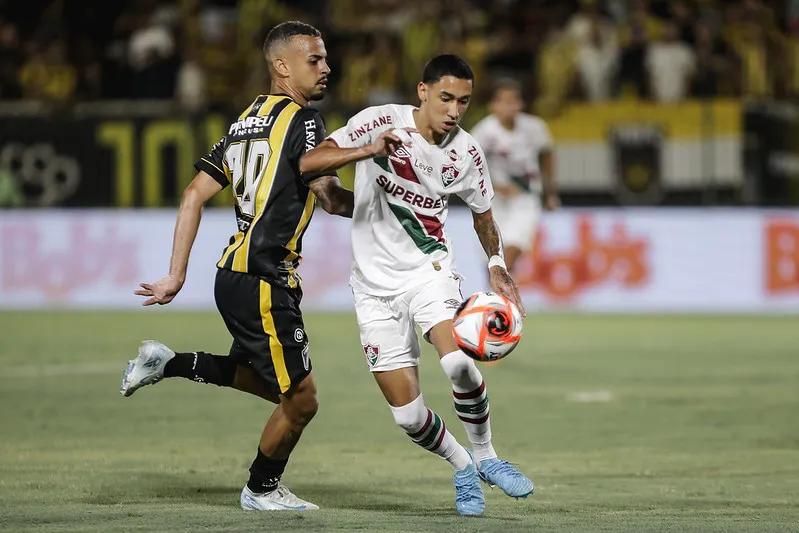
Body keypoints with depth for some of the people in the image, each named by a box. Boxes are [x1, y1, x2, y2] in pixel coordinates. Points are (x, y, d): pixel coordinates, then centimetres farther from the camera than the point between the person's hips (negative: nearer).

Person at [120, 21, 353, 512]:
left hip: (235, 274, 9)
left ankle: (169, 362, 20)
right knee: (300, 401, 3)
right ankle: (263, 490, 21)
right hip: (263, 283, -9)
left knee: (271, 381, 25)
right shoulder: (302, 120, -11)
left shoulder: (247, 120, 14)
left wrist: (177, 274, 14)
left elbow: (195, 196, 13)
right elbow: (330, 198, -19)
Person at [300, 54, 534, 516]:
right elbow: (307, 163, -23)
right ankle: (462, 469, 24)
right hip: (376, 284, -1)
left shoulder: (466, 153, -3)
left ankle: (486, 457, -4)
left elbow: (483, 216, 17)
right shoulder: (381, 122, -13)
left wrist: (497, 264, 4)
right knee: (408, 414, -5)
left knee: (458, 362, -29)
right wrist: (369, 152, -37)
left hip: (430, 270, 1)